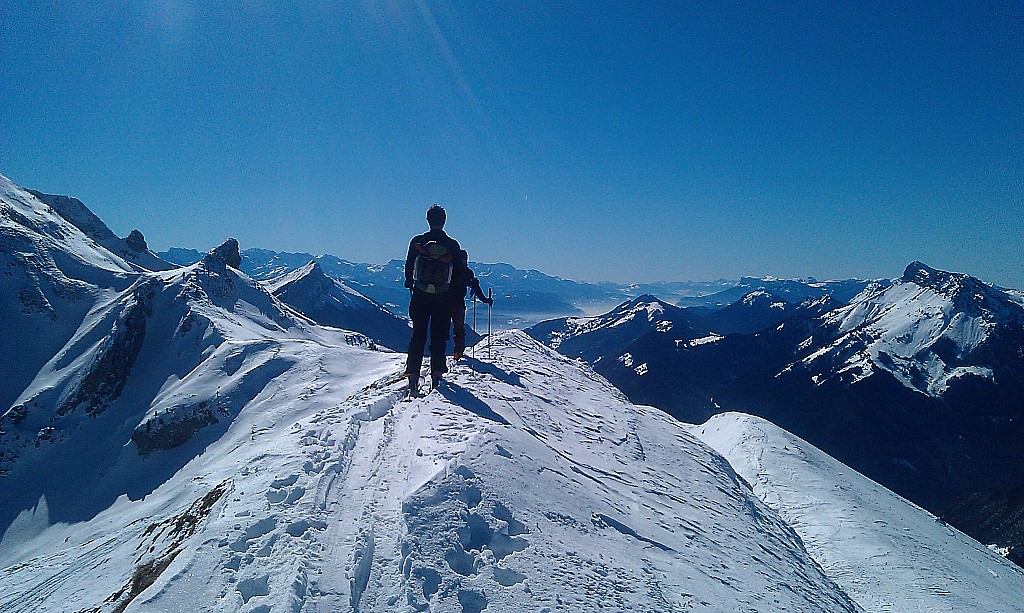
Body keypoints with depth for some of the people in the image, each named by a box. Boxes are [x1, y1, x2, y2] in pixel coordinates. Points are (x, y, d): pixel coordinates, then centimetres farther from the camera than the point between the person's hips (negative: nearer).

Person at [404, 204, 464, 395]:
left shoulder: (417, 242, -3)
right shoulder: (452, 245, -4)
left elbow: (409, 267, 3)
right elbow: (458, 272, 1)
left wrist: (410, 284, 20)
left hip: (420, 295, 1)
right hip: (443, 298, -1)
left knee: (418, 335, 7)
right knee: (439, 336, 10)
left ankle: (413, 375, 1)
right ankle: (437, 373, 7)